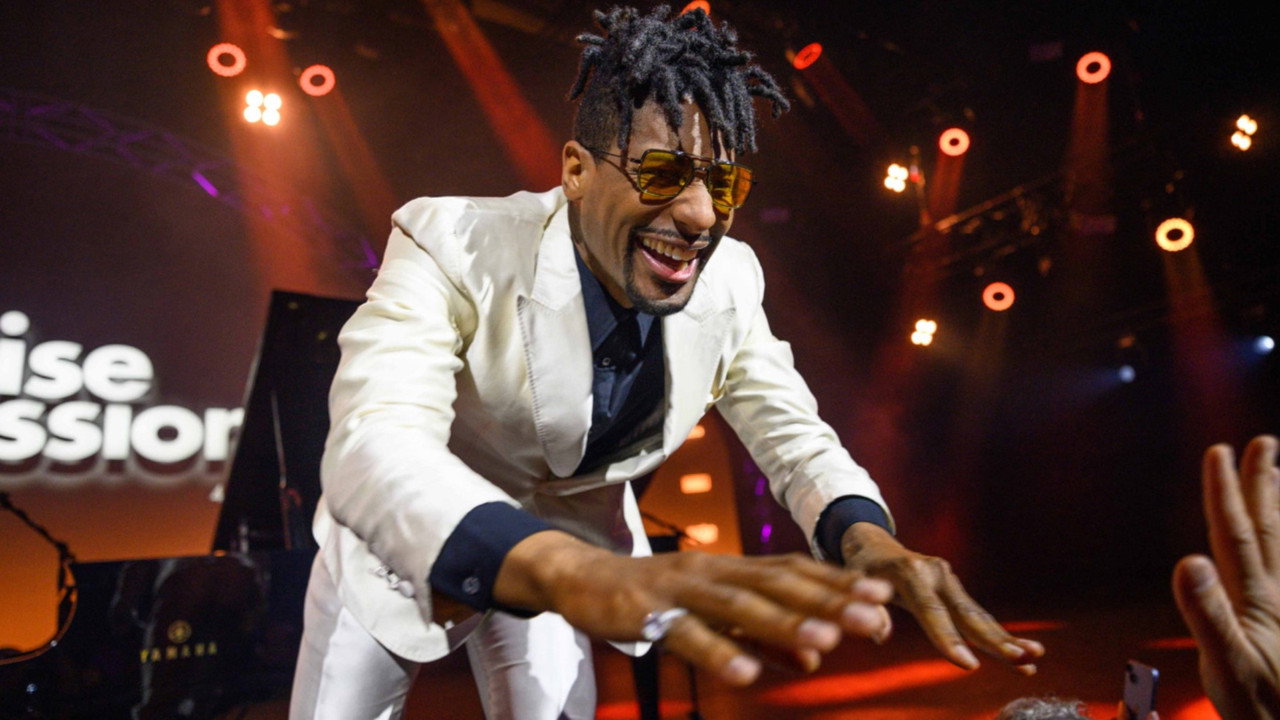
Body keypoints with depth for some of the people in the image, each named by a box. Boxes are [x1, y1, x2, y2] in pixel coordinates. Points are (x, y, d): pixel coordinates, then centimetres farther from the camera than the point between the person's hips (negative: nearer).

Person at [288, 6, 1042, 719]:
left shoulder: (728, 282, -17)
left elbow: (793, 431, -11)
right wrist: (567, 572, -64)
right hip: (406, 537, -2)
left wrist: (868, 539, -34)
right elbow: (373, 449, -44)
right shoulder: (453, 247, -31)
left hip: (568, 534, 3)